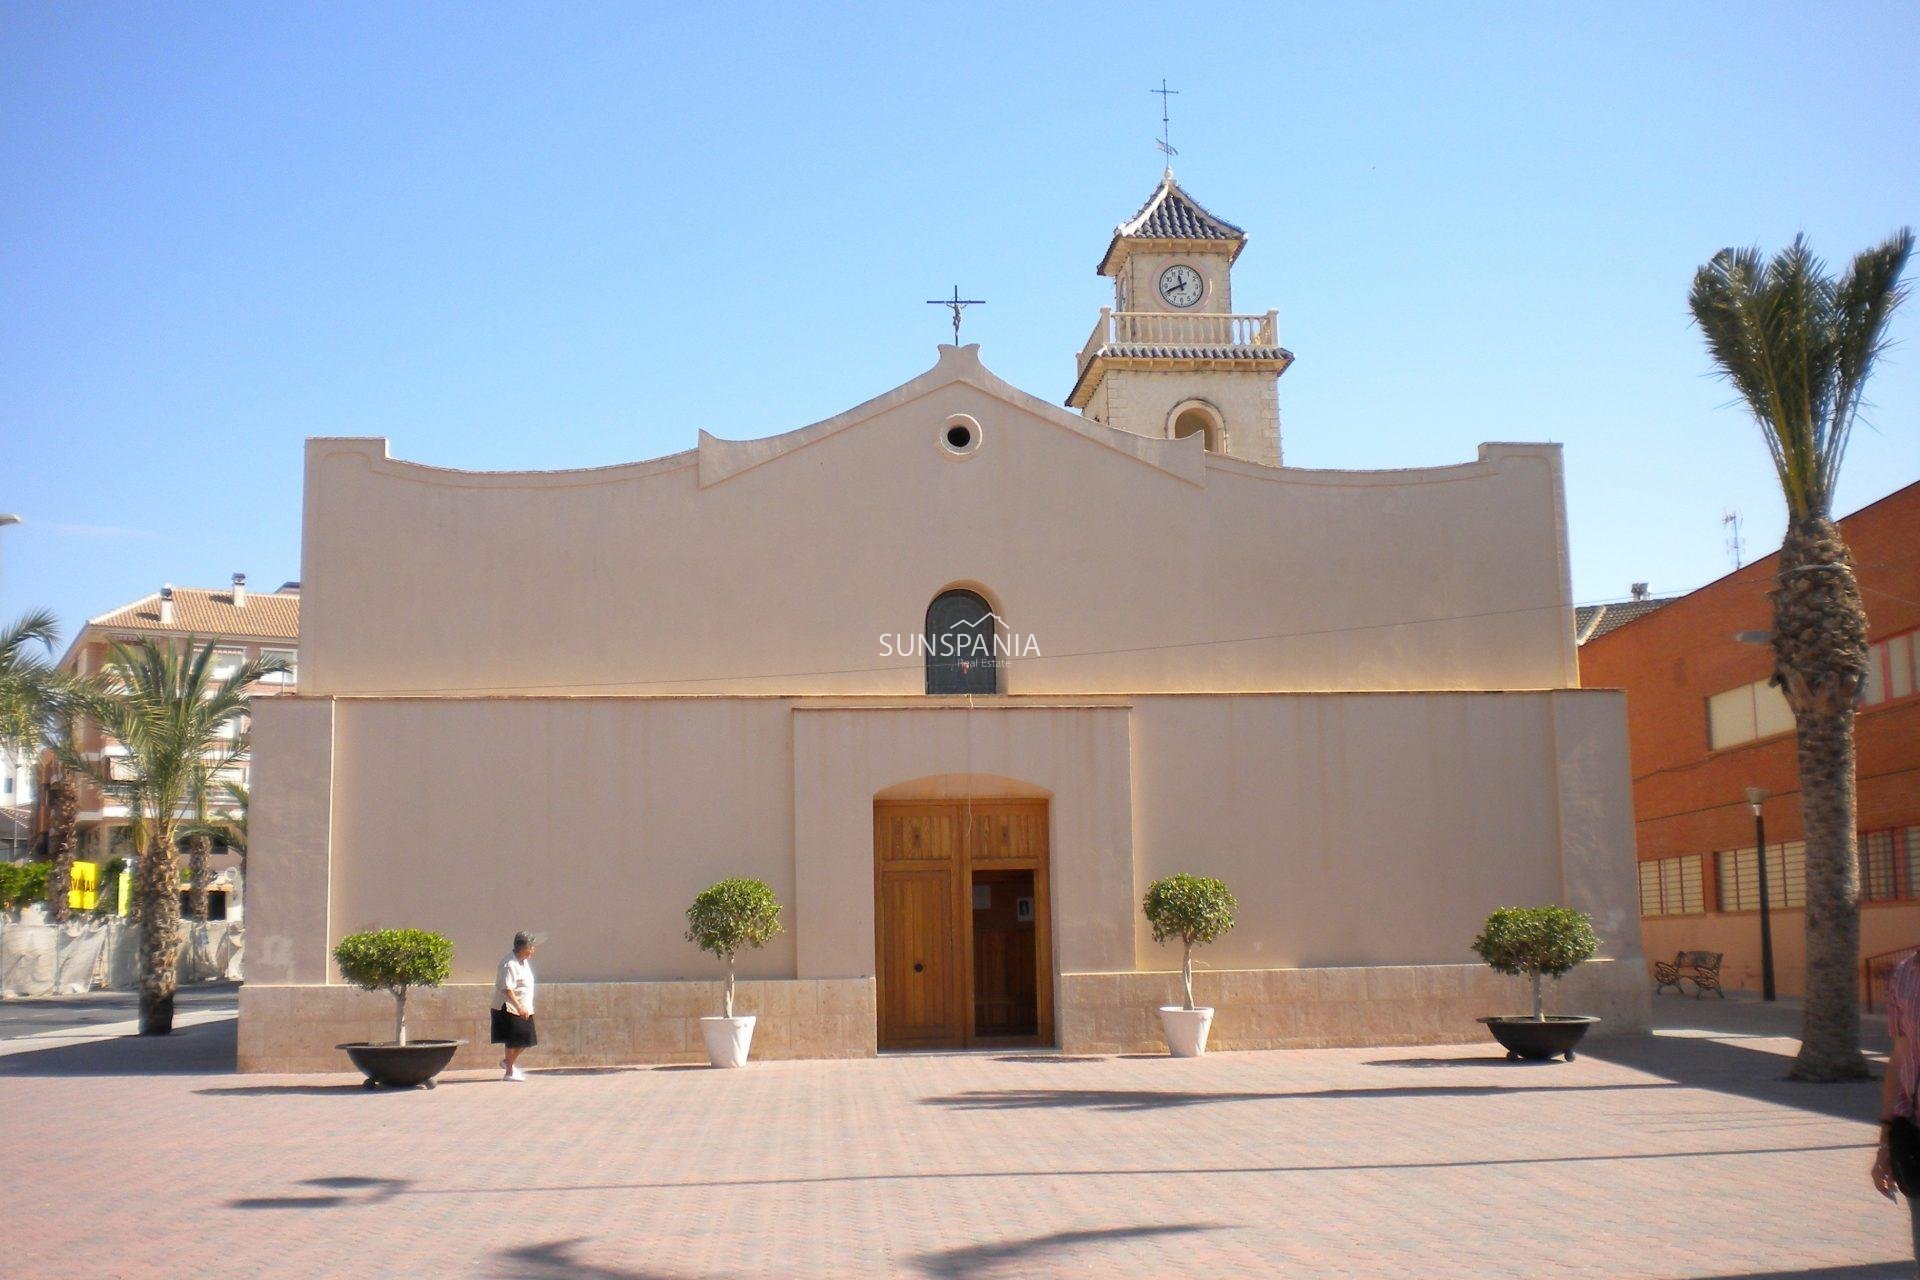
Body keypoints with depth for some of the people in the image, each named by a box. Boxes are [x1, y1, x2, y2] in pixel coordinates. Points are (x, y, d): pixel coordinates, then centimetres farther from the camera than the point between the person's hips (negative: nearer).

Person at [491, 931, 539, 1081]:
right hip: (509, 1008, -9)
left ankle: (508, 1061, 31)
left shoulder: (524, 961, 9)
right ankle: (509, 1072, 8)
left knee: (527, 1039, 12)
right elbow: (507, 989, -26)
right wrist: (519, 1007, -31)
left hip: (523, 1008, 9)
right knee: (512, 1041, -2)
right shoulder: (509, 964, -20)